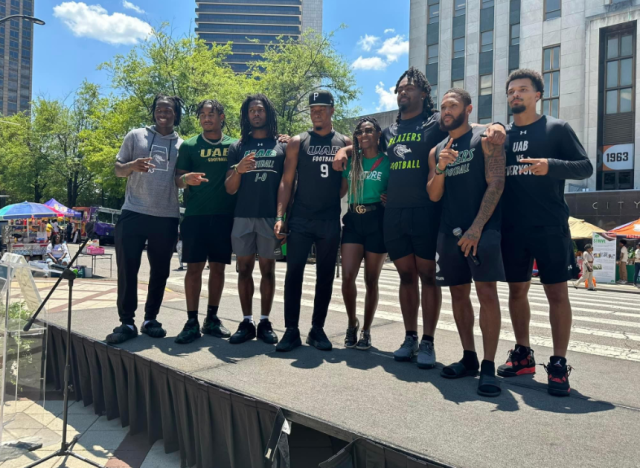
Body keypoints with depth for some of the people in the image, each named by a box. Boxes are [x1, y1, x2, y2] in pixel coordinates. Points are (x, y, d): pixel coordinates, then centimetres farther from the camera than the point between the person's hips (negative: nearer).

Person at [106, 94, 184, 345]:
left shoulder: (182, 144, 11)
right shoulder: (136, 136, 9)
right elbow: (118, 169, 8)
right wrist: (133, 166, -14)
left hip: (167, 217, 1)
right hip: (133, 213, -1)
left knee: (160, 271, 7)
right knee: (127, 269, -3)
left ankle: (151, 319, 19)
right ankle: (127, 322, 7)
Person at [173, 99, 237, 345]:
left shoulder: (234, 145, 10)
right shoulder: (190, 145, 8)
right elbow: (178, 179, 6)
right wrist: (186, 179, -19)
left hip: (225, 215, 1)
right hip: (196, 215, -1)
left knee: (218, 267, 6)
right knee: (194, 267, -3)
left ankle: (212, 319, 16)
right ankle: (192, 322, 4)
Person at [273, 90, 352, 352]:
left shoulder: (346, 143, 8)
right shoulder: (298, 142, 5)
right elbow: (286, 182, 2)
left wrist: (333, 198, -1)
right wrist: (280, 217, -6)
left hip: (330, 221, 1)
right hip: (300, 219, -1)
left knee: (325, 275, 6)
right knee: (293, 273, -4)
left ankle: (317, 329, 17)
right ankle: (291, 330, 4)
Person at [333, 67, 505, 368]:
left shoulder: (436, 122, 2)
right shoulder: (390, 131, 17)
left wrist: (494, 127, -31)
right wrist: (344, 150, 13)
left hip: (425, 211, -5)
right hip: (393, 213, 5)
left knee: (427, 276, 1)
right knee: (406, 276, 10)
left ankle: (428, 342, 11)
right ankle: (410, 338, 20)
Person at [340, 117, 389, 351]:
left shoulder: (387, 161, 1)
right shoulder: (351, 161, 12)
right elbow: (340, 191, 15)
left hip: (377, 222, -3)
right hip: (353, 221, 3)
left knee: (371, 280, 5)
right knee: (347, 277, -7)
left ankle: (366, 330, 20)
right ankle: (352, 324, 17)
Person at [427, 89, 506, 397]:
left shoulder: (485, 139, 1)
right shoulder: (436, 151, 16)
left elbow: (496, 183, -9)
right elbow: (433, 196, 10)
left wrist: (477, 227, -18)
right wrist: (440, 168, -10)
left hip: (483, 227, -5)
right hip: (449, 230, 6)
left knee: (487, 293, -11)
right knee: (458, 294, 8)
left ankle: (488, 367, -4)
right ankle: (469, 358, 19)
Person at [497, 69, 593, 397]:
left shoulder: (557, 128, 2)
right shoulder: (502, 134, 12)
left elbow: (585, 167, -2)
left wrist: (551, 166, -19)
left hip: (550, 227, -4)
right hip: (512, 228, 4)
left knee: (557, 292, -1)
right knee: (516, 290, 10)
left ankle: (559, 365, 9)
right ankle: (523, 355, 25)